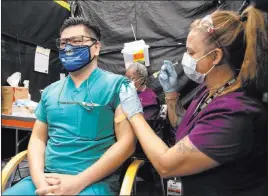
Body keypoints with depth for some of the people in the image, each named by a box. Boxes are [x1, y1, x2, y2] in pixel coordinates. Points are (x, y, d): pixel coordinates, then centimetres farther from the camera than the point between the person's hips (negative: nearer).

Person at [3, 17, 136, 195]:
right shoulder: (51, 91, 14)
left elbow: (127, 142, -10)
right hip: (47, 179, 5)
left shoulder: (116, 84, -4)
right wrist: (39, 178, -5)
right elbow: (38, 138, 14)